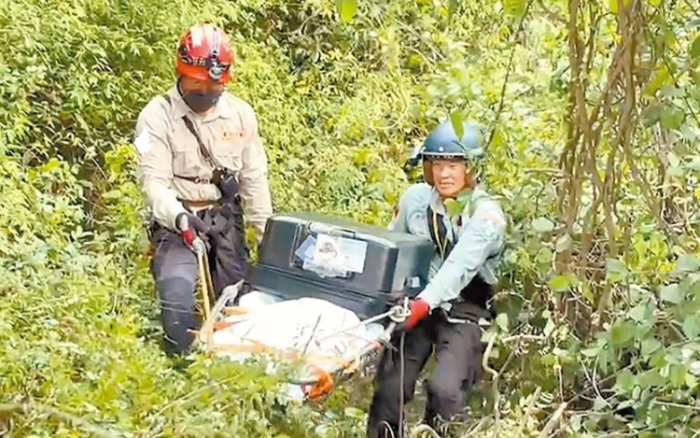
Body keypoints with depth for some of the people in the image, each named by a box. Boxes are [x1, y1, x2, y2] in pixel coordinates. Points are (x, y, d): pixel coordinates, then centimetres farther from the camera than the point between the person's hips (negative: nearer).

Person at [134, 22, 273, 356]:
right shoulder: (157, 116, -7)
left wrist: (267, 234, 8)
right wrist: (178, 216, -33)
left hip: (225, 217, 4)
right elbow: (154, 181, -14)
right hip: (177, 220, -4)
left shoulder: (240, 113, 5)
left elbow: (254, 178, 9)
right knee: (177, 291, -23)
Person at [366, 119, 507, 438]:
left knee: (445, 389, -21)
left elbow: (459, 266, -26)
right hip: (414, 304, 4)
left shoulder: (486, 215, -13)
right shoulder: (415, 197, 2)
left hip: (462, 313, -4)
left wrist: (425, 303, -39)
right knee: (390, 387, -2)